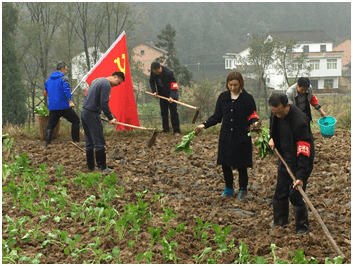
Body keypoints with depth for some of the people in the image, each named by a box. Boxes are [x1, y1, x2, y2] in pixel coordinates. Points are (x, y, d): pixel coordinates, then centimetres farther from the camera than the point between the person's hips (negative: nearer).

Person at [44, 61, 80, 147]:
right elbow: (66, 90, -18)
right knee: (76, 120, 9)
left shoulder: (49, 79, 15)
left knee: (51, 125, 10)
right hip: (64, 106, -6)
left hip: (52, 107, 6)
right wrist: (70, 101, -16)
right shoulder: (63, 78, -7)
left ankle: (47, 143, -3)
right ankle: (76, 140, 8)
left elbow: (46, 92, 25)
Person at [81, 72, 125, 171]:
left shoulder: (96, 81, 18)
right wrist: (110, 118, -15)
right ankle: (102, 167, -3)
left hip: (84, 112, 9)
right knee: (99, 142, -5)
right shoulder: (106, 85, -11)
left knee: (89, 142, 13)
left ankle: (90, 166, 16)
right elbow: (104, 103, -19)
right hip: (92, 114, -9)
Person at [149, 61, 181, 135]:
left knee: (174, 112, -8)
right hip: (162, 95, 5)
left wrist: (171, 96, -40)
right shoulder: (153, 72, -9)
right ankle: (165, 130, 12)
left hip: (171, 94, -5)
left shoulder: (168, 72, -27)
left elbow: (174, 85, -29)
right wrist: (154, 91, -4)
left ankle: (176, 131, -6)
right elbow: (151, 81, 9)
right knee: (163, 112, 6)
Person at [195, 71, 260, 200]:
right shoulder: (223, 97, 4)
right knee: (225, 165, 8)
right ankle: (229, 189, 27)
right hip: (226, 138, 3)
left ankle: (242, 190, 20)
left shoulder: (247, 98, -5)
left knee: (241, 165, 1)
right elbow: (217, 116, 10)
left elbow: (252, 116, -1)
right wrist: (204, 125, -2)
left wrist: (255, 122, -24)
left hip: (242, 138, -3)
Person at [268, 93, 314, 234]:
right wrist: (272, 138, 8)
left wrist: (301, 176, -34)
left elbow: (304, 150, -32)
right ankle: (280, 221, 31)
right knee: (280, 192, 14)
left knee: (296, 194, -8)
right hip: (285, 159, 7)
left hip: (299, 162, -7)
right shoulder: (276, 113, -8)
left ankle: (302, 228, 6)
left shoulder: (299, 121, -32)